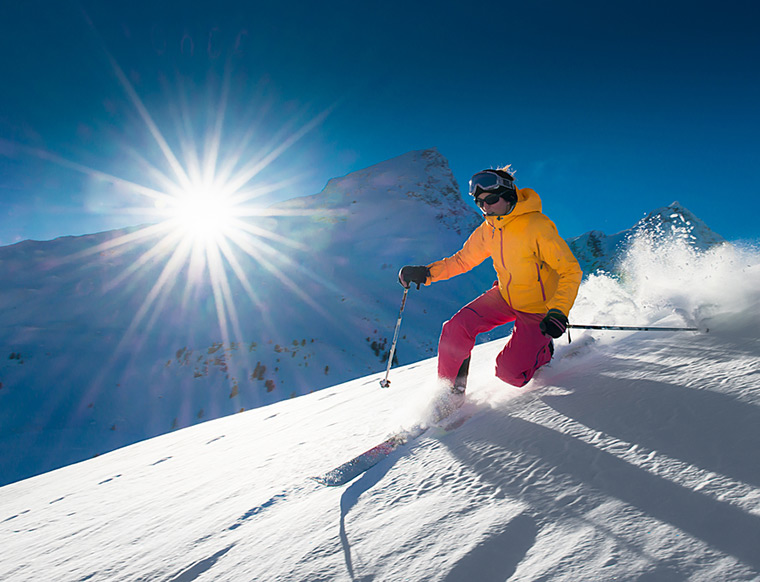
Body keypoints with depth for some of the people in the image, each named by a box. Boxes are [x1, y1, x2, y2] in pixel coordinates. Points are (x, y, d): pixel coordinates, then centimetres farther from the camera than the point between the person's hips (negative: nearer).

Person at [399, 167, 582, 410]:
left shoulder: (538, 227, -25)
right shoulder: (487, 231, -5)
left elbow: (571, 270, -23)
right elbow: (463, 260, 7)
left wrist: (558, 312, -34)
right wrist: (426, 272, -7)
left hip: (539, 309, -5)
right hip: (505, 296, 6)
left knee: (509, 372, -12)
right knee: (457, 327, -15)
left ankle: (545, 350, 19)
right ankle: (449, 390, 5)